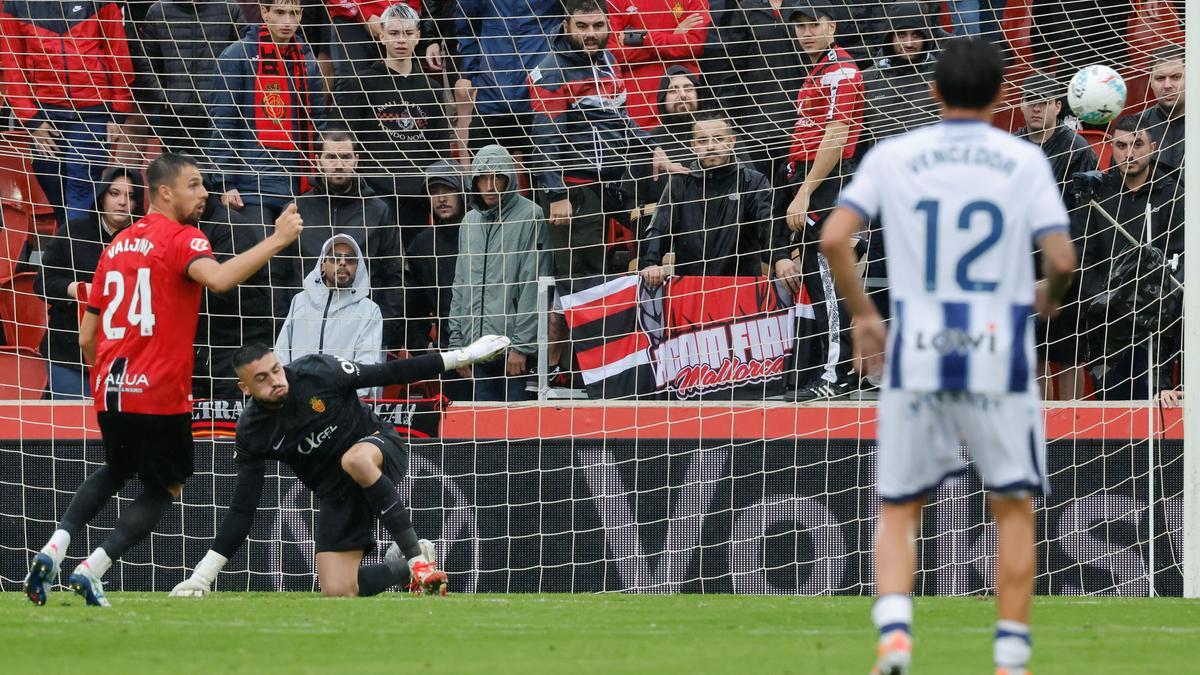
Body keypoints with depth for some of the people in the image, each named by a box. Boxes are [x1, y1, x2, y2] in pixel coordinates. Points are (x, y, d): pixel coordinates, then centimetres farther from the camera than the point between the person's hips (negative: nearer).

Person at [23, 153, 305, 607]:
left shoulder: (117, 245, 14)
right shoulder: (181, 239, -7)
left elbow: (87, 337, 17)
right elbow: (218, 278, -31)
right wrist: (277, 240, -27)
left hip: (110, 394, 7)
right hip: (159, 395, -7)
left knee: (115, 472, 29)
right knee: (165, 488, 11)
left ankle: (55, 548, 8)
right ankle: (92, 570, -4)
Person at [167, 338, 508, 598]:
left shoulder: (318, 372, -18)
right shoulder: (251, 432, -10)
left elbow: (389, 374, -10)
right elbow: (242, 509, -6)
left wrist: (461, 356, -12)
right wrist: (204, 573, -12)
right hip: (336, 492, 3)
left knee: (354, 460, -41)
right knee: (338, 592, -14)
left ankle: (416, 556, -29)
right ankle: (403, 567, 15)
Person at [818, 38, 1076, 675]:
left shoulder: (892, 156, 4)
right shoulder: (1024, 161, 1)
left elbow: (833, 239, -5)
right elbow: (1061, 258, -7)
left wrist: (863, 314, 8)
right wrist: (1049, 296, 15)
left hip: (914, 356, 1)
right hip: (999, 356, -1)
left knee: (898, 513, 11)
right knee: (1014, 510, 13)